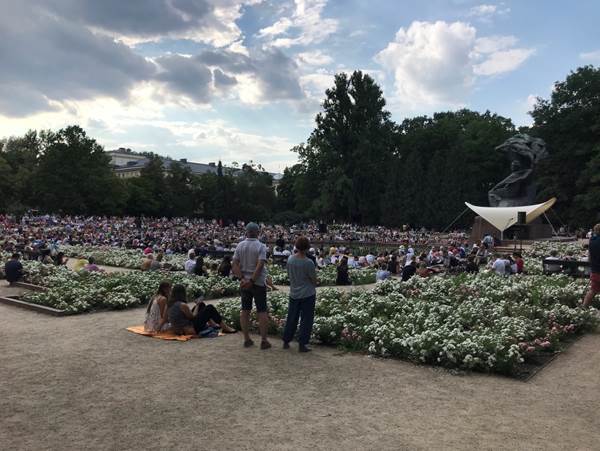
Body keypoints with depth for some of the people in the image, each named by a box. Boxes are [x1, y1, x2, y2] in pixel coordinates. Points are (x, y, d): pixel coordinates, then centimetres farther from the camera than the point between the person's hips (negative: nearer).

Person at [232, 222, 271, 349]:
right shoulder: (261, 246, -11)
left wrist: (242, 279, -11)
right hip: (258, 282, -4)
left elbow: (235, 265, -6)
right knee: (262, 311, 3)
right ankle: (264, 340, 5)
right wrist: (252, 280, -20)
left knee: (245, 310, 12)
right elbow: (260, 266, -22)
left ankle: (247, 339, 17)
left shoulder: (240, 246, 1)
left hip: (244, 282, 4)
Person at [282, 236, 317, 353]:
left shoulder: (290, 259, -4)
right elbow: (314, 280, -10)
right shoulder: (308, 262, -19)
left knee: (291, 318, 16)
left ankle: (286, 342, 23)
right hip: (307, 295, -5)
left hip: (294, 294, 5)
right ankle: (302, 344, 8)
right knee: (306, 320, 5)